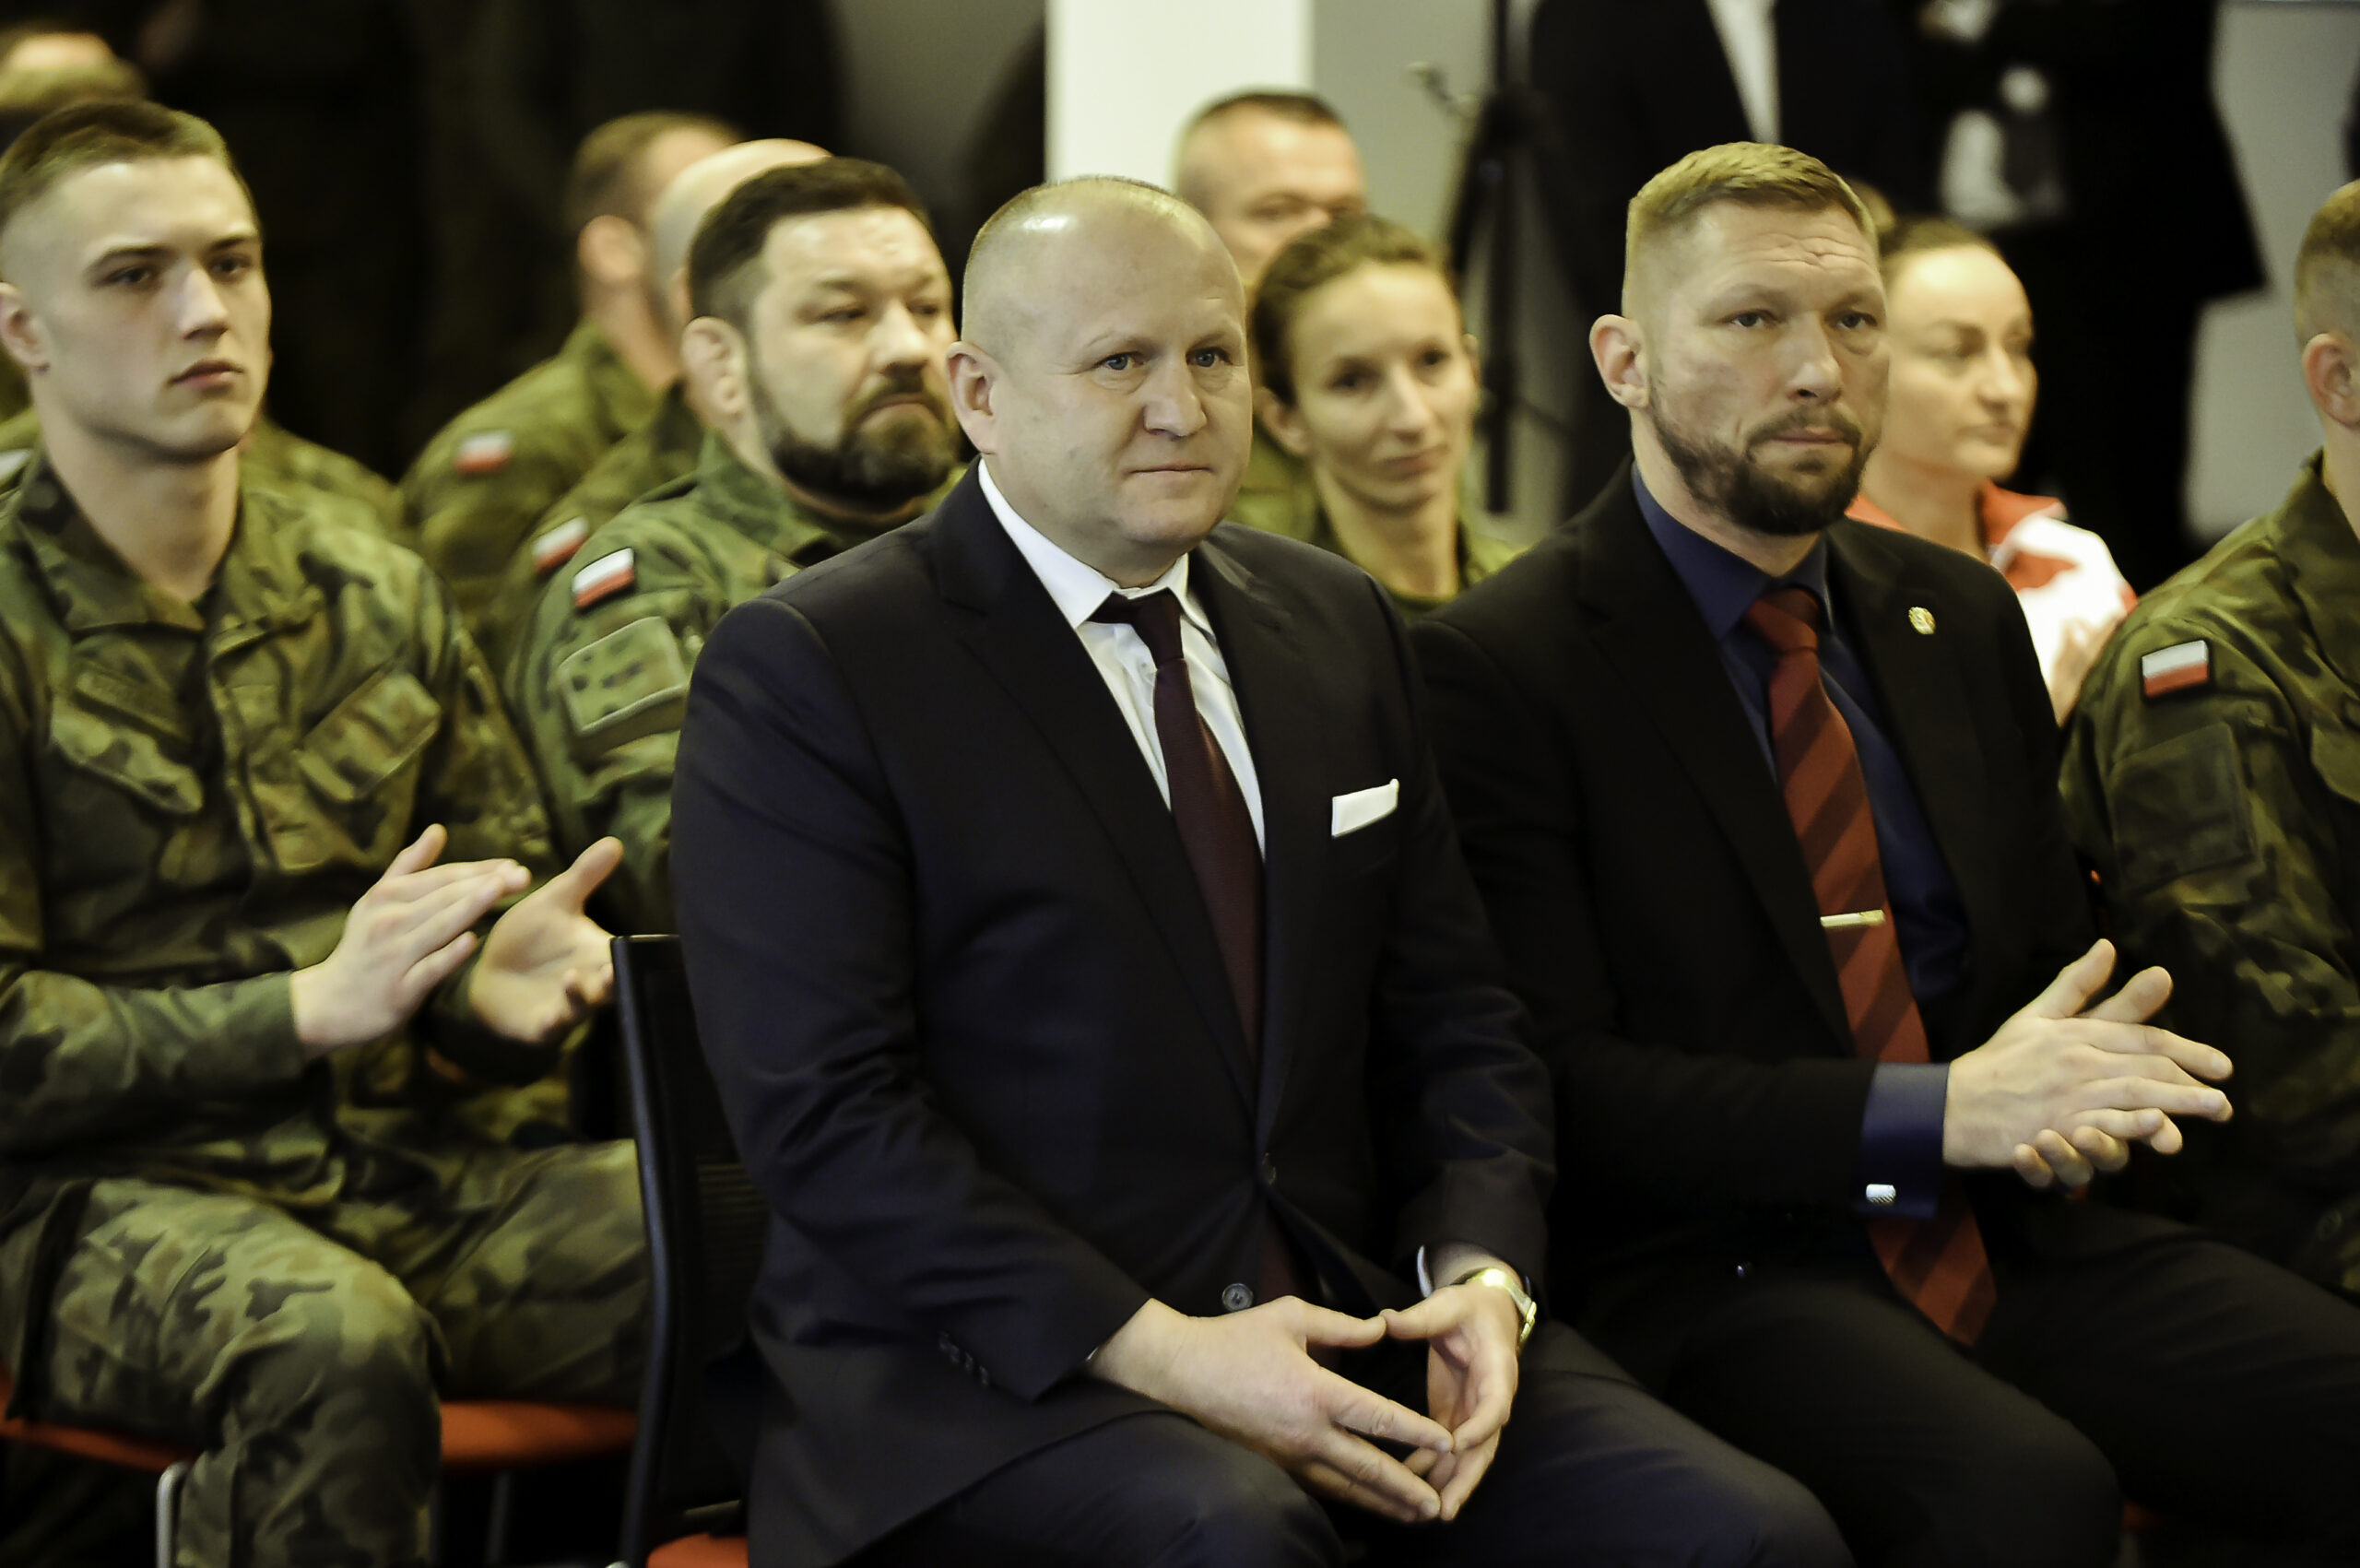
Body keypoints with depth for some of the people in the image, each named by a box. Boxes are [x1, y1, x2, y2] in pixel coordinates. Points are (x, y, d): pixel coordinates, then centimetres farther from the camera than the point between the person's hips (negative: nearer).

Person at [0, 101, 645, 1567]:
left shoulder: (385, 603, 16)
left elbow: (500, 919, 23)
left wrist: (509, 987, -3)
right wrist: (317, 1005, -15)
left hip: (399, 1167, 4)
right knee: (337, 1345, -39)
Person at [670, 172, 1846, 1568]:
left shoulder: (1340, 626, 17)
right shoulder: (804, 670, -4)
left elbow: (1454, 1022, 17)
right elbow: (828, 1112, -12)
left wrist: (1479, 1276, -4)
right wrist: (1157, 1351, -20)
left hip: (1356, 1320, 5)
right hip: (994, 1364, -5)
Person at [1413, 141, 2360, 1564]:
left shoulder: (1966, 619, 16)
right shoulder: (1495, 669, -5)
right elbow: (1554, 1083, -11)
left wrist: (2074, 1095, -3)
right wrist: (1937, 1112, -19)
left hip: (2007, 1234, 6)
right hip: (1714, 1272, -6)